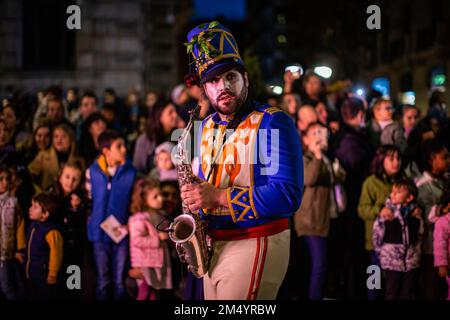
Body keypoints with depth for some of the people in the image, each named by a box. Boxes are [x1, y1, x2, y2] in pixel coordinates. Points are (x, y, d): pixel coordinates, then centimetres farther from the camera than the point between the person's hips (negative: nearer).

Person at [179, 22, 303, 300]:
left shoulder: (273, 123, -13)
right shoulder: (207, 127, 11)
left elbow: (288, 195, -22)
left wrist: (218, 196, -24)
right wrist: (195, 194, 1)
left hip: (255, 245, -7)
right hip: (214, 245, 7)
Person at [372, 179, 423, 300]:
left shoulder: (416, 215, 1)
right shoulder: (386, 215, -8)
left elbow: (420, 237, 12)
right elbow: (377, 238, -3)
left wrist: (416, 255, 9)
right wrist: (383, 255, 0)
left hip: (412, 264, 3)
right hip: (392, 263, -2)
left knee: (408, 294, 10)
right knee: (391, 295, 4)